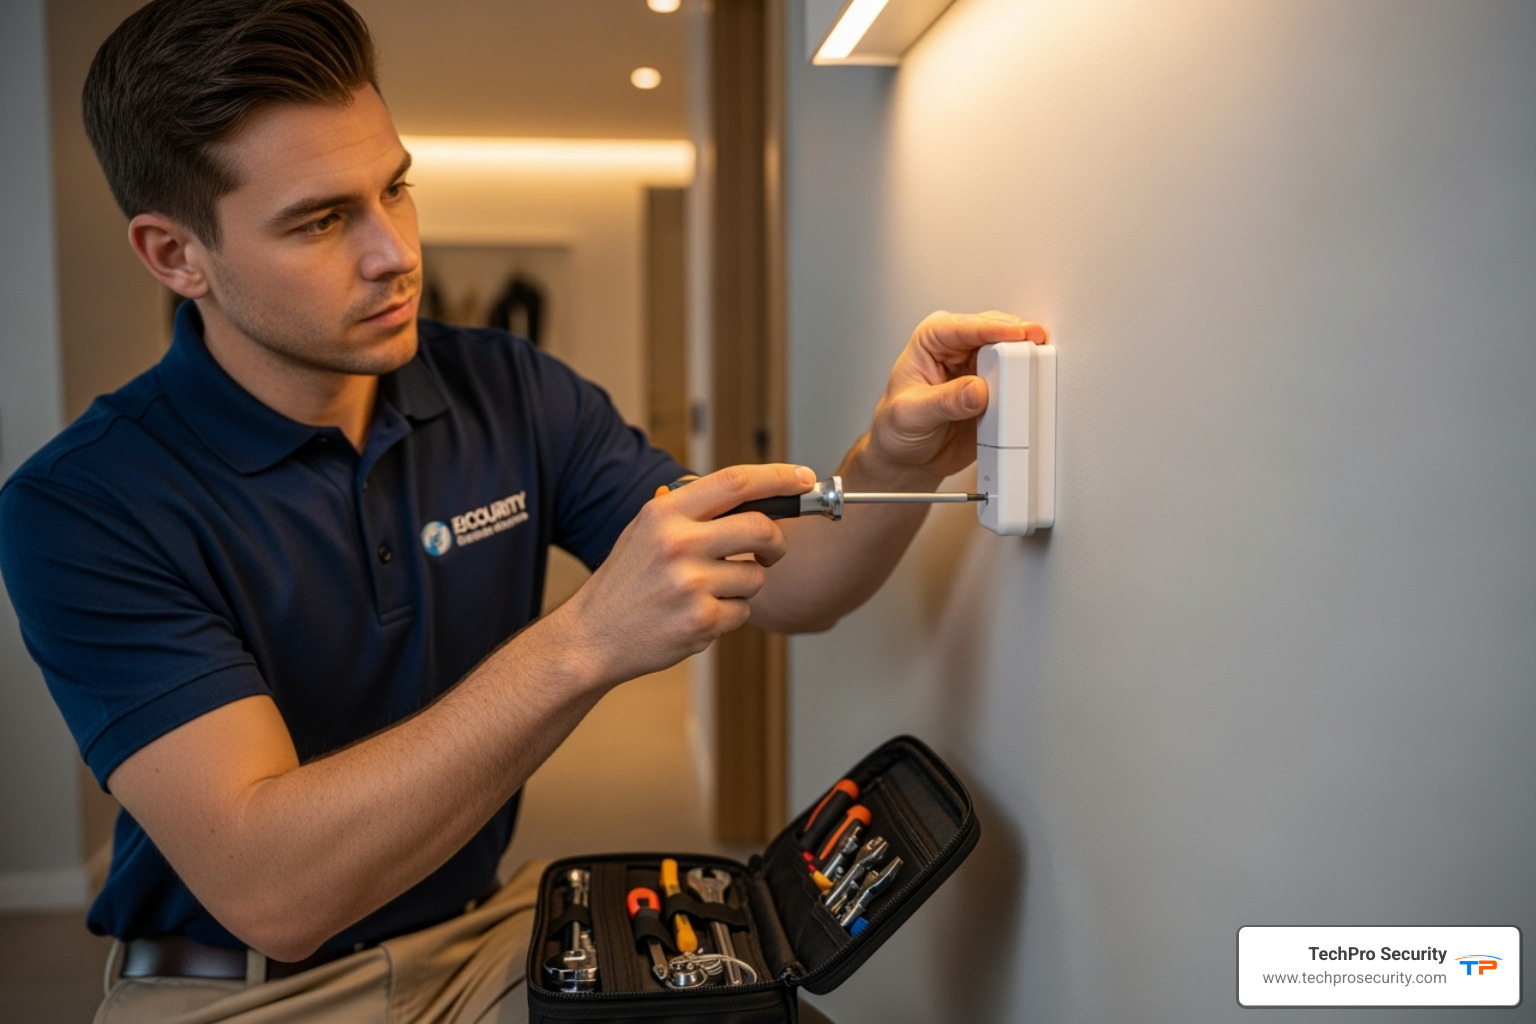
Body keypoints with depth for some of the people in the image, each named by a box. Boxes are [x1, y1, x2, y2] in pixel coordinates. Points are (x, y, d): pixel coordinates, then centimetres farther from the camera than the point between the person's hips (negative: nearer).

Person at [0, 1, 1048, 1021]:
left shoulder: (513, 396, -3)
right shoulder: (84, 508, -18)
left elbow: (781, 588, -3)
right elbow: (264, 889, -27)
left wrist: (892, 465, -25)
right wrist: (587, 641, -37)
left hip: (486, 933, 3)